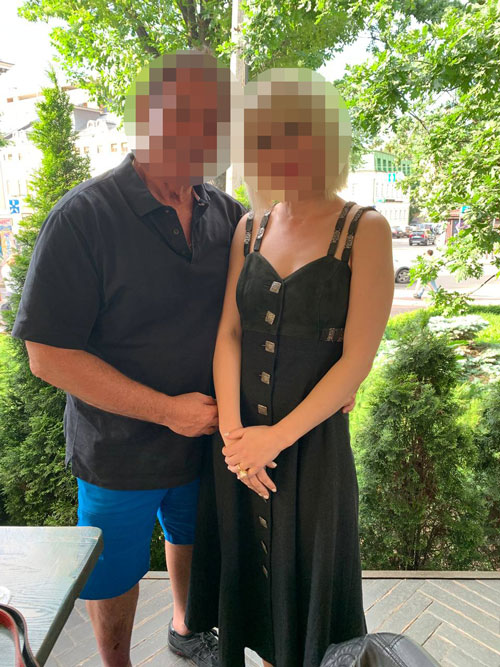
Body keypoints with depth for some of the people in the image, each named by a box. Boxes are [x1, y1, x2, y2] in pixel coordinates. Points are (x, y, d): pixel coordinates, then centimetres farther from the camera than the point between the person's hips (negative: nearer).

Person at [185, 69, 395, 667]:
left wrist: (277, 437, -14)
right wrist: (231, 429, -11)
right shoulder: (251, 227, 3)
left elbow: (357, 358, -13)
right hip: (239, 441, 4)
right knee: (250, 566, 22)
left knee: (305, 576, 17)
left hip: (311, 440, -4)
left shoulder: (364, 231, -9)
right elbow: (229, 332, 0)